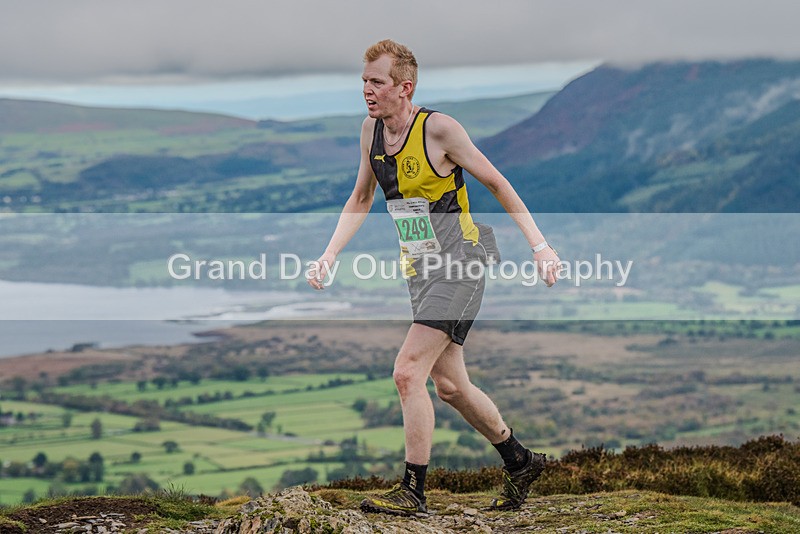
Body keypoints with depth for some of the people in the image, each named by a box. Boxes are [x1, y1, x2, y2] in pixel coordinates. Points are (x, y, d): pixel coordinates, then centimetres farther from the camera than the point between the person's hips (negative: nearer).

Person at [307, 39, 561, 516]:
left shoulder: (438, 128, -16)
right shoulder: (371, 130, 4)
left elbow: (497, 184, -8)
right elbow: (361, 199, 19)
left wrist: (539, 246, -9)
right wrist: (330, 255, 9)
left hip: (459, 268, -8)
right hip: (420, 273, 8)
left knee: (408, 373, -17)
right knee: (450, 386, 14)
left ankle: (414, 491, -9)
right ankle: (520, 462, 33)